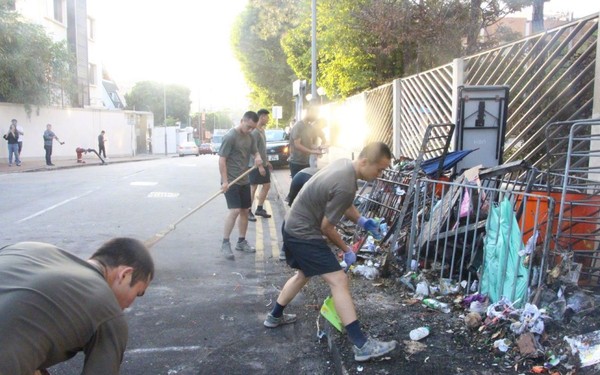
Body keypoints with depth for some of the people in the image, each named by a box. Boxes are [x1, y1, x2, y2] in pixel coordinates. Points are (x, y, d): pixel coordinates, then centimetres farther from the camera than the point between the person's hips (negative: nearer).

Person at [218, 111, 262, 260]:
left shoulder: (249, 137, 7)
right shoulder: (230, 136, -15)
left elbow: (255, 151, 16)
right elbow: (222, 159, -16)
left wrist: (258, 157, -10)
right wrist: (225, 181, -20)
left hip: (244, 180, 8)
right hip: (231, 181, -8)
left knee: (245, 211, 11)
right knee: (235, 210, -16)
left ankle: (241, 242, 24)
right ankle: (225, 244, -6)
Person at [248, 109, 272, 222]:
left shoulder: (262, 130, 12)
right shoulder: (254, 132, -18)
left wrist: (266, 162, 21)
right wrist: (260, 165, -23)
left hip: (263, 164, 9)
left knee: (266, 185, 12)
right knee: (253, 188, -2)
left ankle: (259, 209, 22)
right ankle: (248, 212, 7)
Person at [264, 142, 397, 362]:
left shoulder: (344, 164, 2)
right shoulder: (346, 186, -27)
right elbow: (326, 227, -17)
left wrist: (361, 220, 5)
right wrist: (346, 250, -3)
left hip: (294, 228, 10)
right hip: (304, 234, -10)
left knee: (303, 274, 28)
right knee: (339, 281, -11)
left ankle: (274, 317, 44)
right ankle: (361, 345, -10)